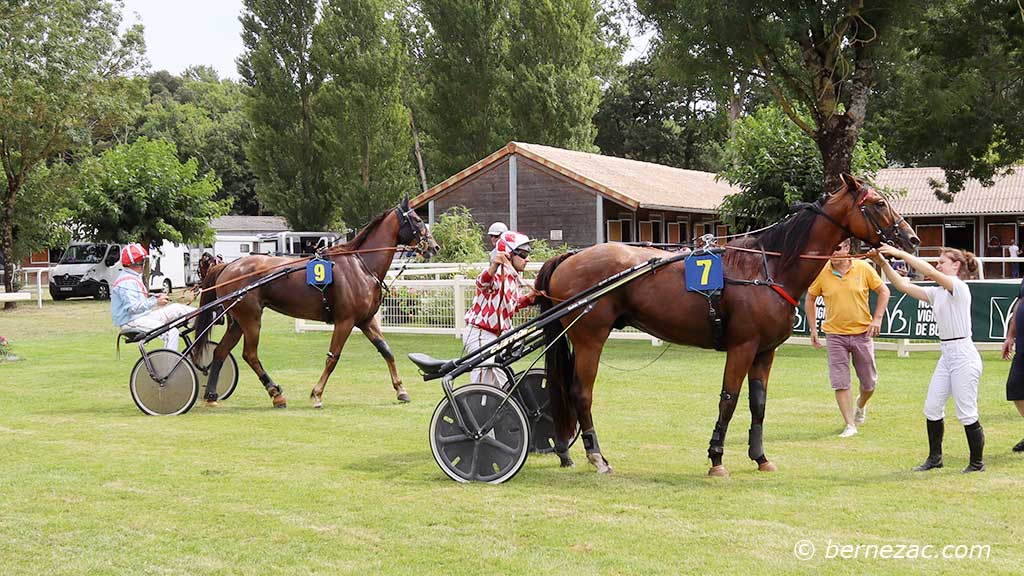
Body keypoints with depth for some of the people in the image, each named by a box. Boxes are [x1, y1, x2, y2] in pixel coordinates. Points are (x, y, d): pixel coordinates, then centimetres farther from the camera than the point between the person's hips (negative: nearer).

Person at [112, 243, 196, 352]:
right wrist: (155, 302, -24)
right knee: (171, 332, -24)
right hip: (132, 322, -11)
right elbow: (132, 307, -27)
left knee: (177, 308, 6)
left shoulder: (134, 278, 18)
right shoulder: (126, 282, -19)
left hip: (142, 315, 11)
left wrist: (154, 298, 8)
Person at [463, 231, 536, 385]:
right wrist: (494, 266, -64)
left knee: (503, 388, 18)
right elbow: (482, 282, -43)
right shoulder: (498, 274, -19)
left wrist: (528, 297, 7)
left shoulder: (513, 277, 12)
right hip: (480, 336, -10)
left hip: (497, 337, 10)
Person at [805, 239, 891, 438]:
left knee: (869, 382, 11)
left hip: (862, 332, 0)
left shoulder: (863, 268, -8)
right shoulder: (821, 273, -7)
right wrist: (813, 328, 1)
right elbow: (810, 299, 6)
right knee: (840, 382, -5)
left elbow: (883, 291, 2)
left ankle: (860, 405, 42)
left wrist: (877, 318, -8)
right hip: (835, 334, 0)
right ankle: (850, 425, 5)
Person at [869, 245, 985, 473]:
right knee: (932, 409, 10)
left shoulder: (959, 288, -12)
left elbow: (930, 272, -27)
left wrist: (900, 253, -26)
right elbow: (904, 286, 9)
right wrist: (883, 263, -2)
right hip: (946, 355, 9)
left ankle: (977, 462, 12)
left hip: (963, 355, -9)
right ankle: (935, 457, 23)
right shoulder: (937, 293, 12)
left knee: (967, 415, -1)